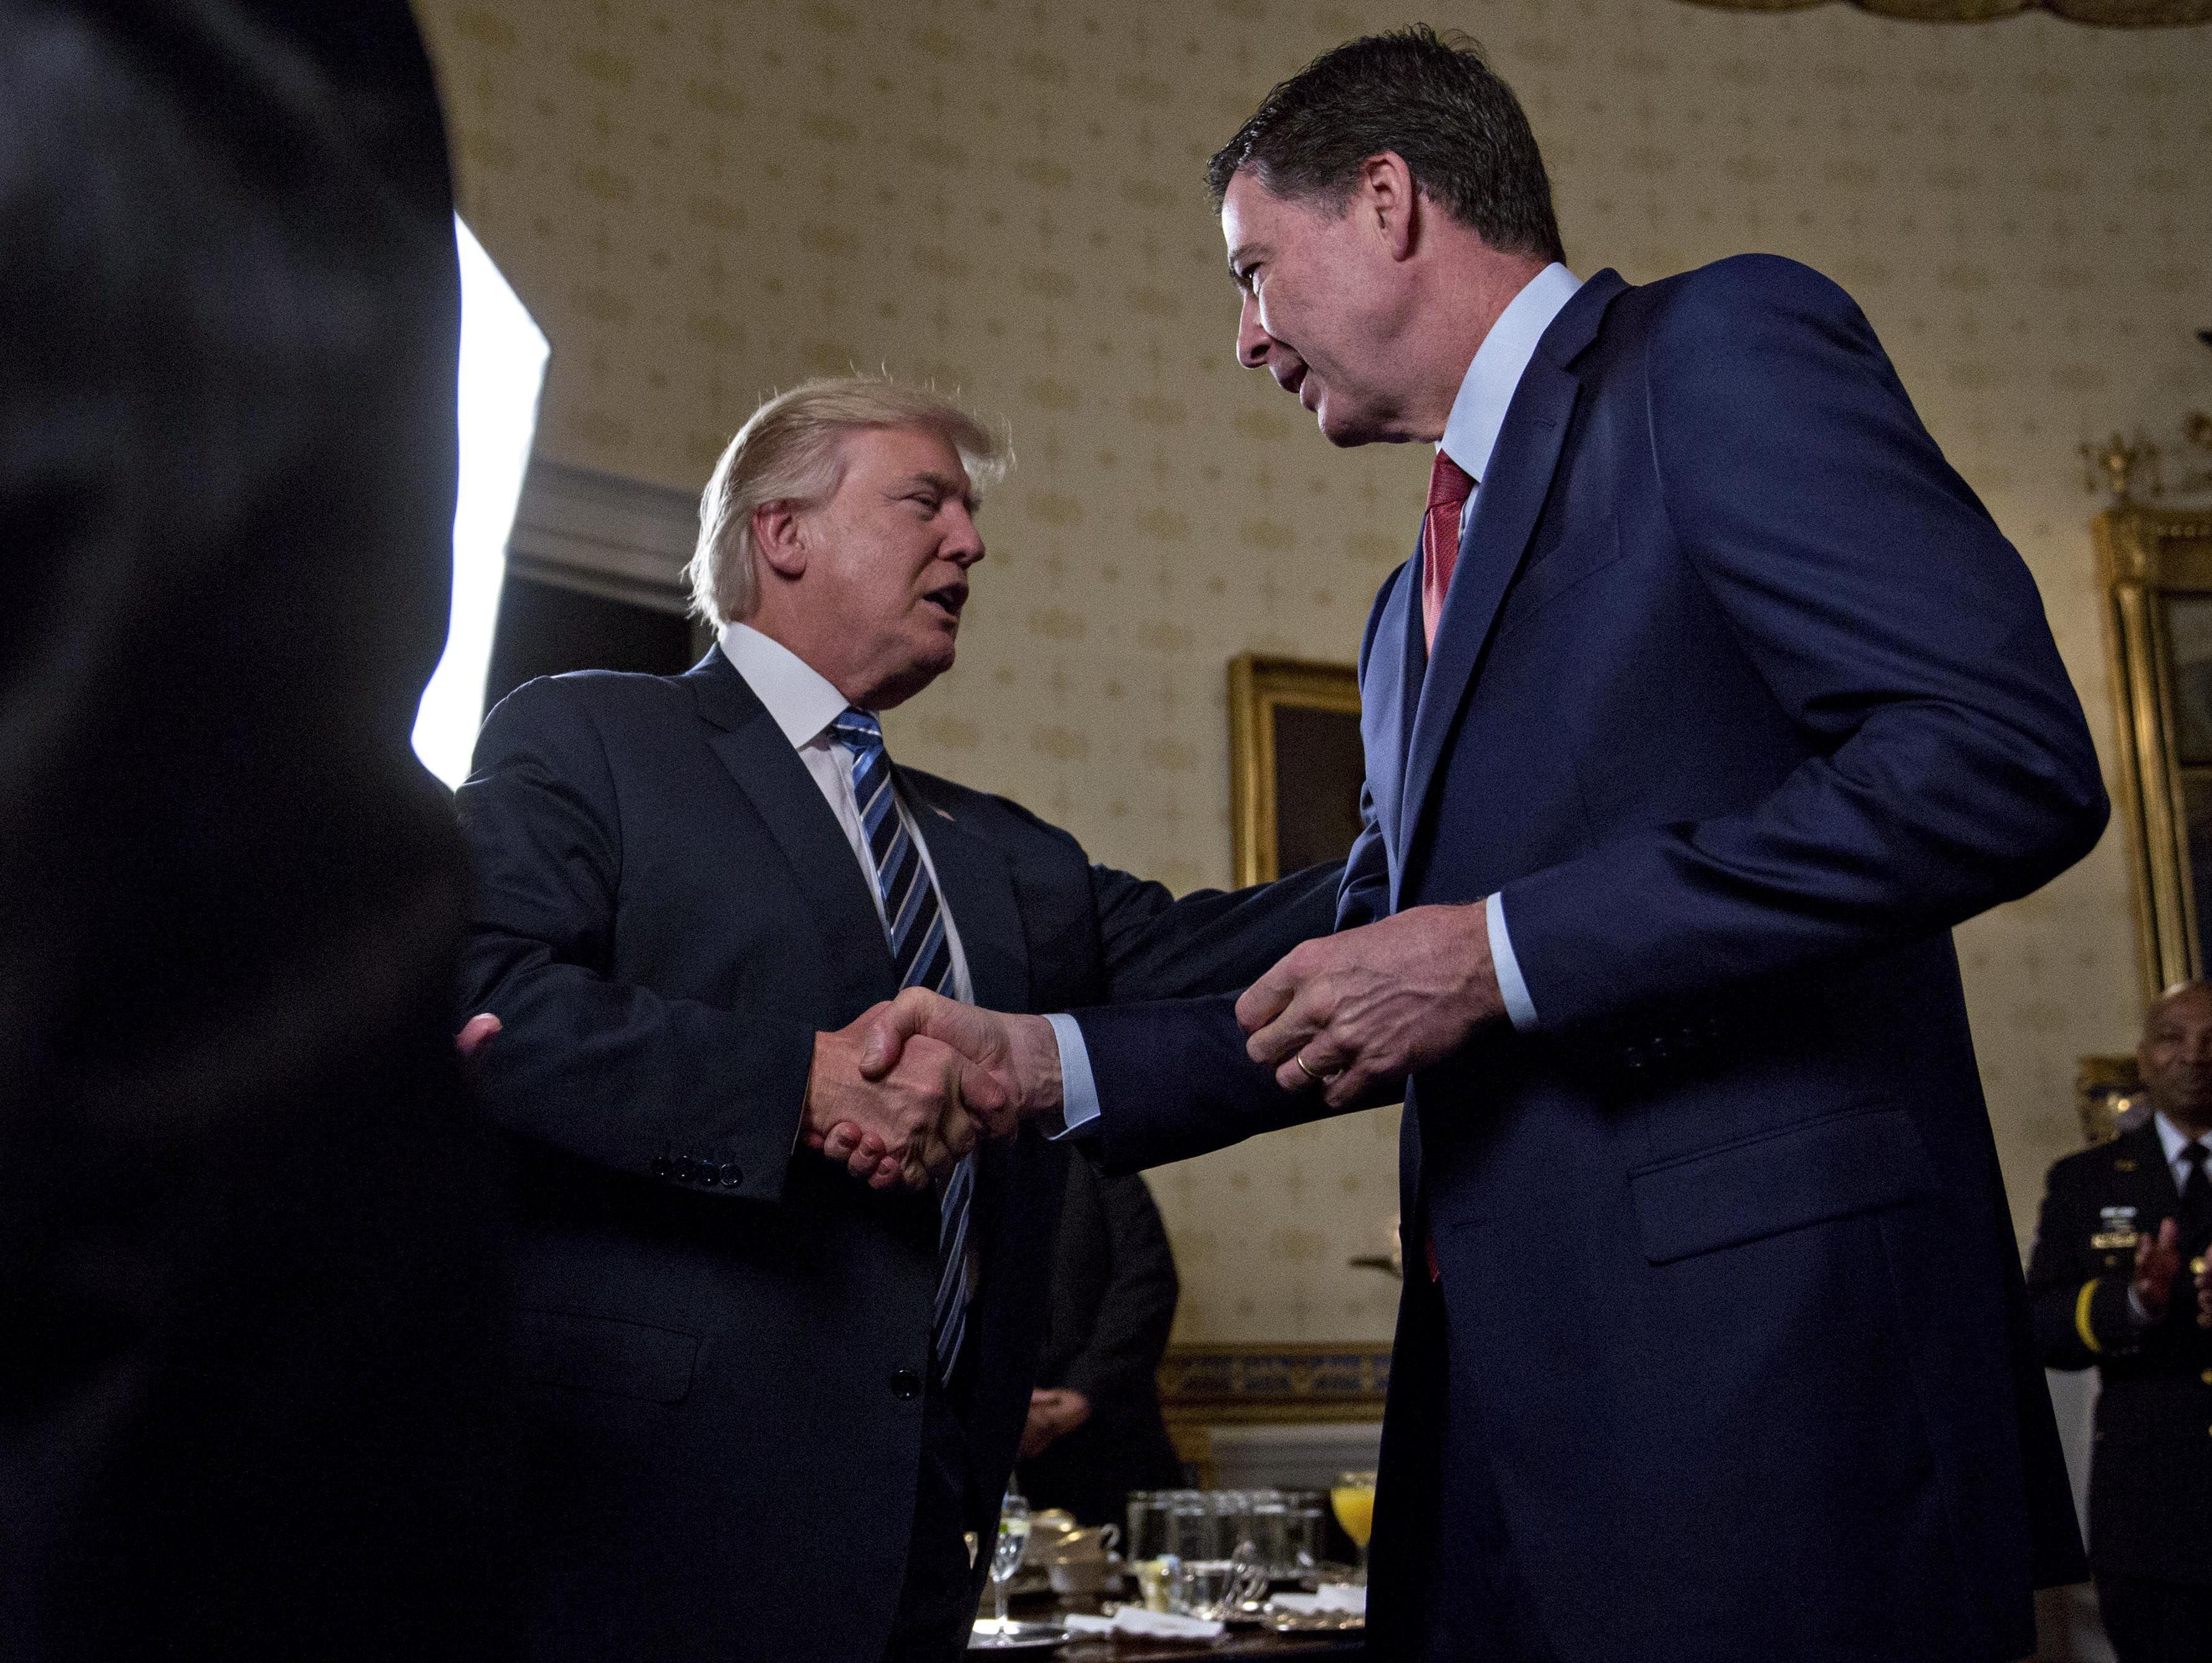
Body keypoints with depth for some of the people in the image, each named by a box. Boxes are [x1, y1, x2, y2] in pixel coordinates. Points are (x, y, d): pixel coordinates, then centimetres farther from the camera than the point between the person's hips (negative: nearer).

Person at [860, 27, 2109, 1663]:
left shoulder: (1721, 349, -2)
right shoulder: (1417, 605, 23)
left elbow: (2009, 758, -16)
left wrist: (1498, 954, -15)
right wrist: (1047, 1061, 10)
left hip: (1761, 1346, -8)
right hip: (1506, 1378, 8)